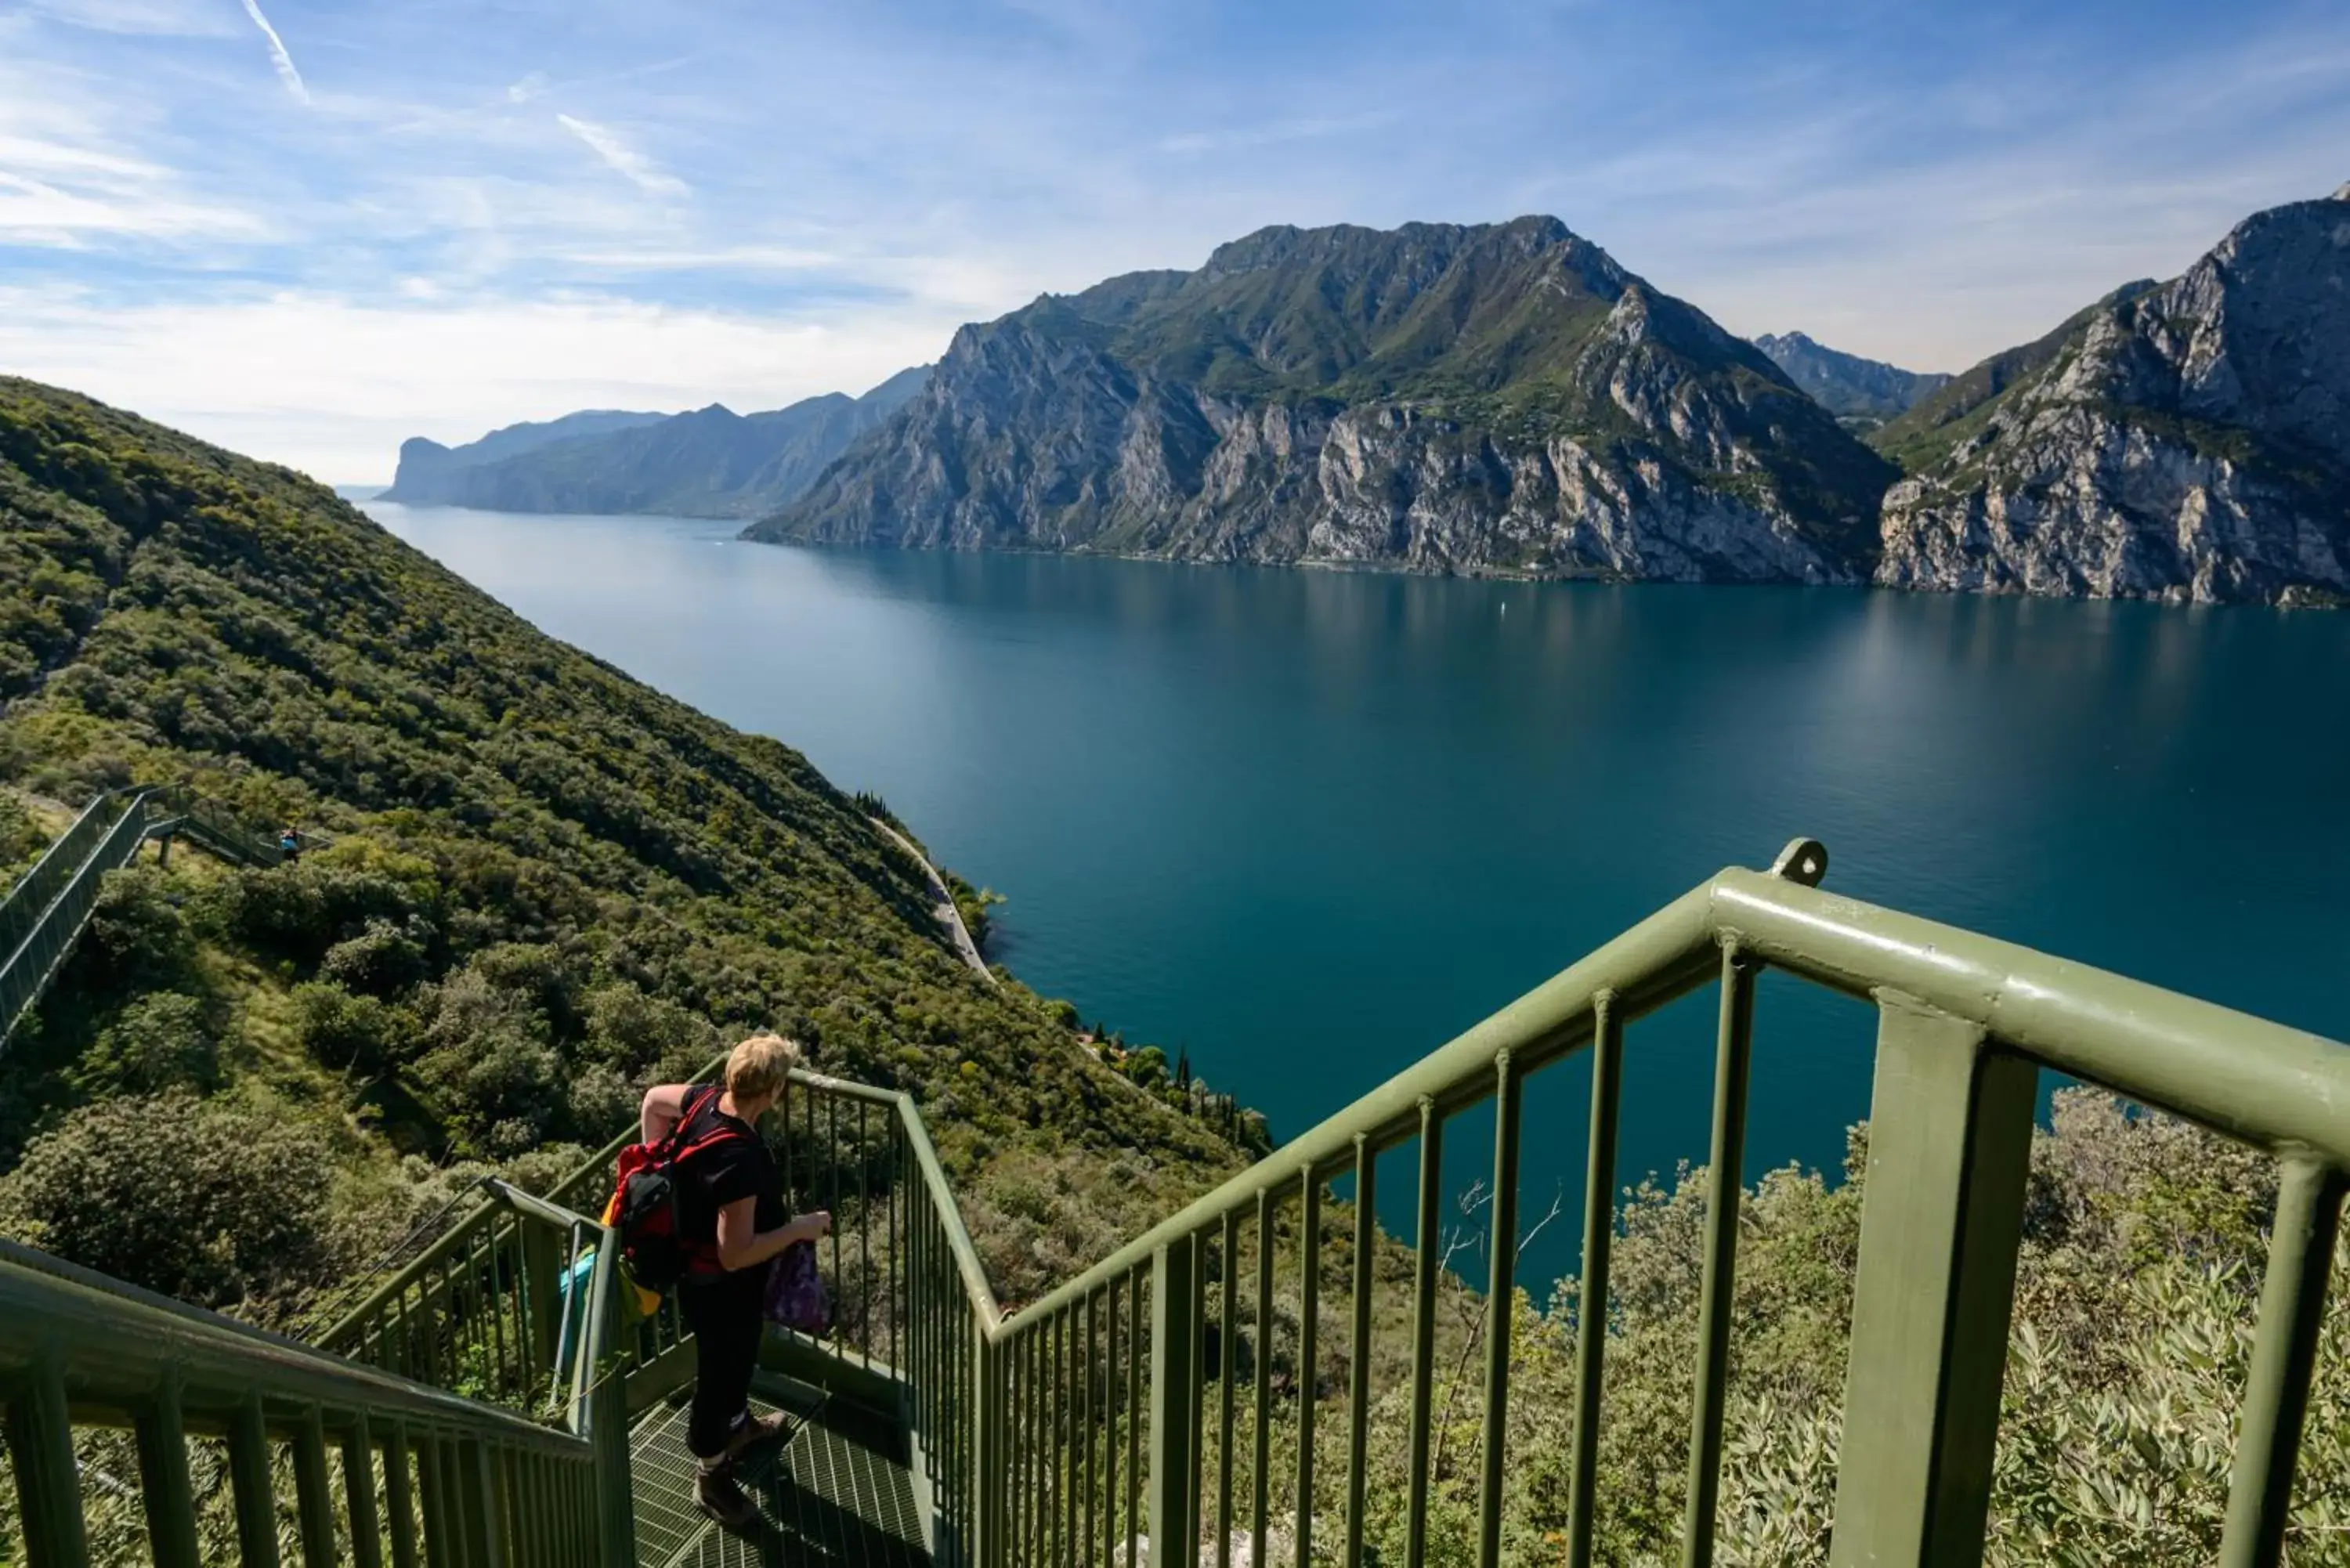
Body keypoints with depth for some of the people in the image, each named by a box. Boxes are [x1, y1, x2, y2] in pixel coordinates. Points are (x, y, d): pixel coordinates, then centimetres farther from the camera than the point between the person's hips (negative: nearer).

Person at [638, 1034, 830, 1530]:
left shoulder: (707, 1099, -15)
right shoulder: (739, 1160, -40)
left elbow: (654, 1099, 5)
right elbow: (735, 1254, -36)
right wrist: (800, 1228, -24)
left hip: (699, 1269, 9)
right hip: (719, 1287, -9)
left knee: (737, 1360, 33)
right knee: (719, 1373, 16)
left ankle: (739, 1426, 59)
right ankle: (711, 1478, 40)